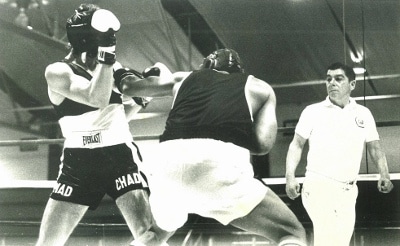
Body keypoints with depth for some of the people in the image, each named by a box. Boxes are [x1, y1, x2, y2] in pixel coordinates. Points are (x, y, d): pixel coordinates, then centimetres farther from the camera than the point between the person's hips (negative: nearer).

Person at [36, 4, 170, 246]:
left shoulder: (114, 67, 5)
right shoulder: (58, 71, -8)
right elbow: (97, 98, -25)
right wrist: (106, 54, -27)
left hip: (121, 156, 2)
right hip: (78, 163, -2)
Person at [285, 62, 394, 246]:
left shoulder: (363, 114, 10)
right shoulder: (313, 111, 1)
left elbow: (374, 147, 12)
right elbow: (297, 144, 2)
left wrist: (384, 175, -5)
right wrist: (290, 176, -11)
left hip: (348, 191, 4)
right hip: (318, 185, -4)